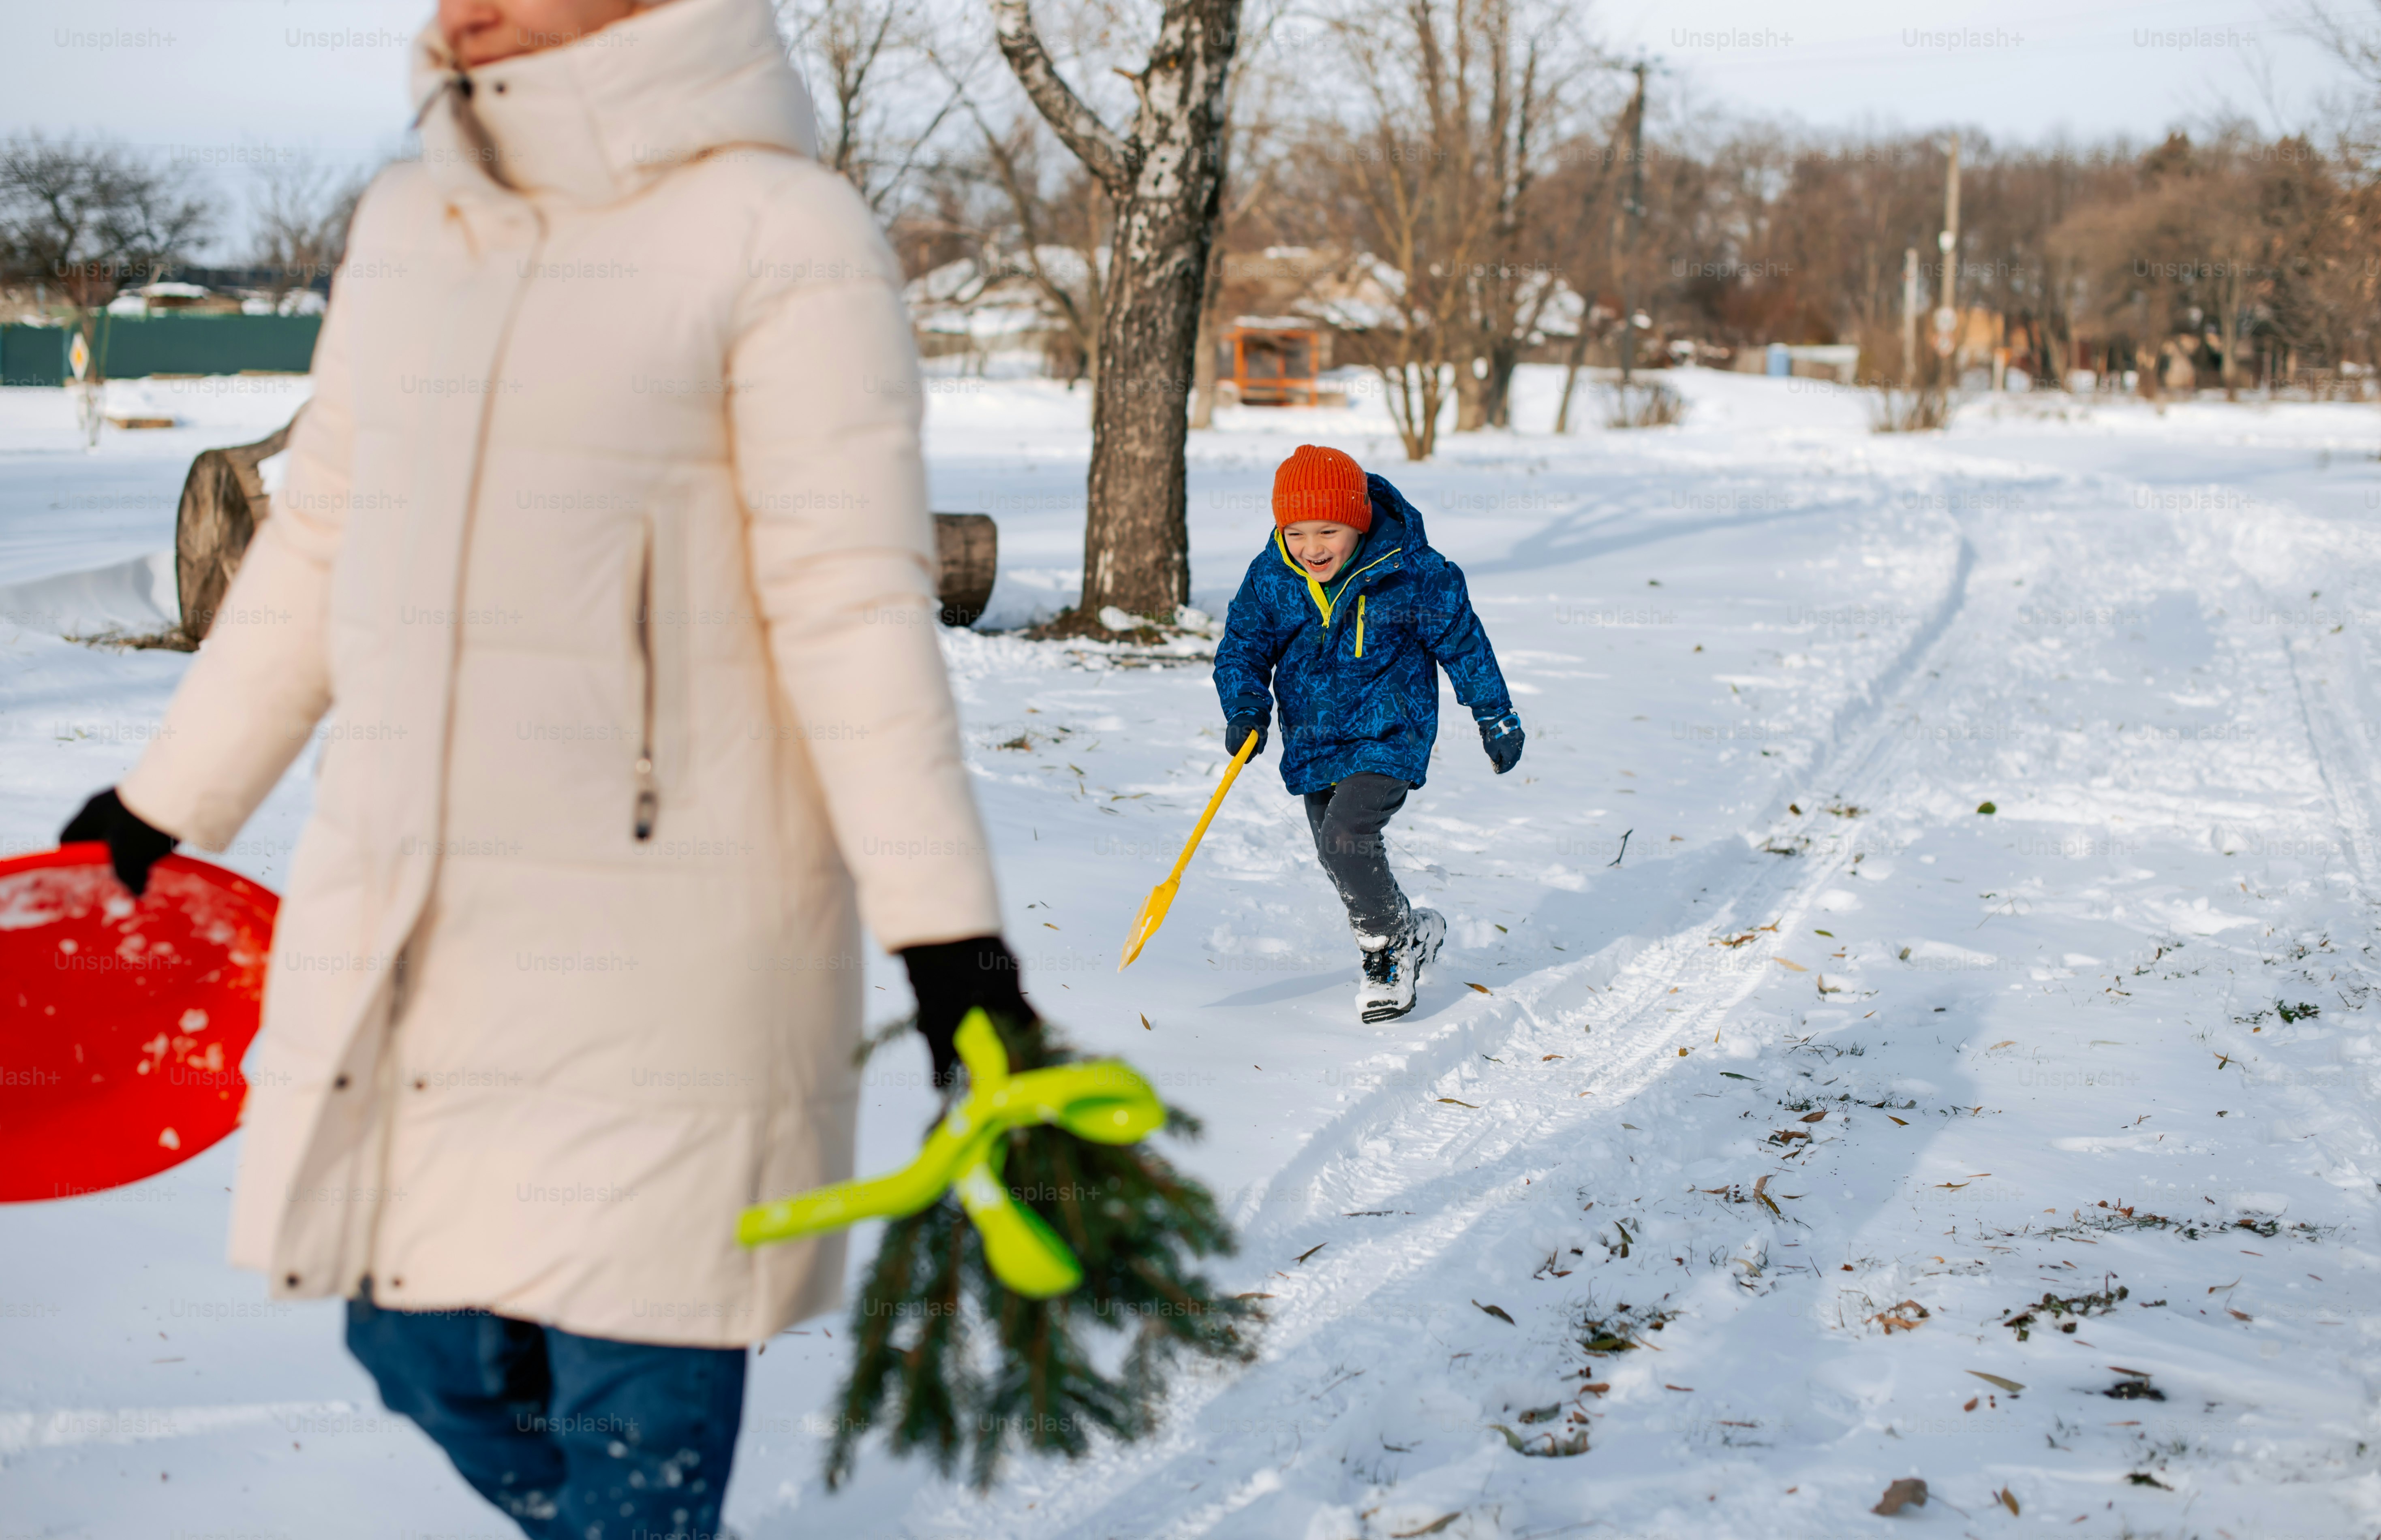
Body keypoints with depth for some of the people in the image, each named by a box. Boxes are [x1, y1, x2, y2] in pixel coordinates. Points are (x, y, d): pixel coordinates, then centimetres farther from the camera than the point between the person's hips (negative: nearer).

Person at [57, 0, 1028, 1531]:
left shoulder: (781, 232, -10)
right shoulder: (408, 225, 10)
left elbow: (854, 599, -14)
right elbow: (319, 546, 19)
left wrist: (950, 932, -18)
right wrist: (165, 802, 24)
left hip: (656, 933, -6)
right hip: (396, 905, 7)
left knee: (634, 1386, 1)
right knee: (418, 1338, 15)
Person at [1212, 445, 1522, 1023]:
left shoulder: (1411, 573, -17)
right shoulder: (1269, 579, -7)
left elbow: (1463, 642, -5)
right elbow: (1242, 645, 2)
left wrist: (1496, 718, 4)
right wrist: (1246, 708, -17)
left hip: (1387, 735, -6)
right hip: (1313, 742, 6)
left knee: (1346, 840, -22)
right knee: (1341, 861, 13)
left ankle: (1392, 943, 1)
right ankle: (1412, 932, 37)